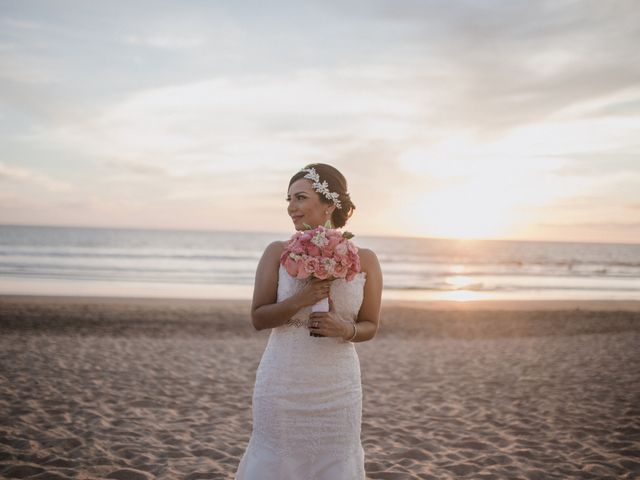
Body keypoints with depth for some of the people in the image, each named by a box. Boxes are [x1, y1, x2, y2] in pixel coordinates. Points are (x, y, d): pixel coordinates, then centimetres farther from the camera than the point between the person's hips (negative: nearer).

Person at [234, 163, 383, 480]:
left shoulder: (365, 260, -1)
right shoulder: (278, 253, -2)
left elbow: (370, 327, 6)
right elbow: (258, 318, -3)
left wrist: (346, 329, -15)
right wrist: (299, 301, -19)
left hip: (337, 390, 1)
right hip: (281, 386, 0)